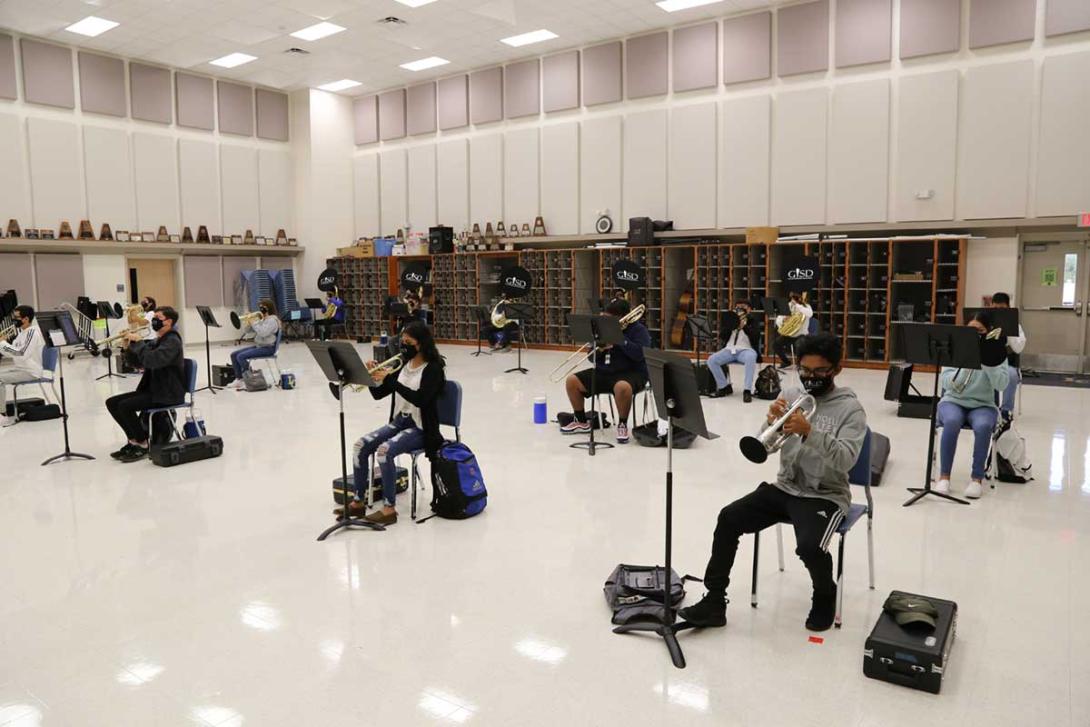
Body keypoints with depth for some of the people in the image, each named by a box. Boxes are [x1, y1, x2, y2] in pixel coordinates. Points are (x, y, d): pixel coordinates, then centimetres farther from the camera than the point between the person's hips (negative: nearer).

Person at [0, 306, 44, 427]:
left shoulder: (33, 332, -17)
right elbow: (12, 352, 16)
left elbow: (21, 354, -25)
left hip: (31, 372, -10)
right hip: (20, 368, 10)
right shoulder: (22, 332, 13)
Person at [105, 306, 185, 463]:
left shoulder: (172, 341, -14)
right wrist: (130, 344, -2)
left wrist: (139, 341, -19)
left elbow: (151, 360, -29)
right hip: (153, 389, 10)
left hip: (167, 394, -10)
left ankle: (143, 445, -7)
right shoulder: (158, 341, 16)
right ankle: (134, 440, 10)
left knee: (125, 406, -23)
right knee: (112, 402, 3)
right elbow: (139, 361, 13)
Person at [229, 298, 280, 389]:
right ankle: (239, 379, 1)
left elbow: (263, 333, -28)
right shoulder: (261, 319, 15)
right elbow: (247, 330, 17)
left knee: (241, 356, -23)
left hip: (268, 348, -10)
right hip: (258, 345, 10)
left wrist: (253, 323, -20)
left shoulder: (272, 320, -13)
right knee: (233, 354, 1)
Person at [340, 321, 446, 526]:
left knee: (384, 450, -30)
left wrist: (390, 380, -30)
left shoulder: (433, 369, -13)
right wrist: (374, 377, -12)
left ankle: (389, 509, -21)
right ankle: (359, 502, 1)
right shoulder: (404, 364, 9)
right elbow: (378, 394, 9)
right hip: (398, 422, 7)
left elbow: (420, 399, -28)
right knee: (361, 445, -10)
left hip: (421, 428, -7)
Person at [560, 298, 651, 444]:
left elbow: (640, 354, -22)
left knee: (622, 387, -41)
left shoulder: (638, 329, -4)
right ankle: (581, 422, 10)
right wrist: (598, 349, -10)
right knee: (572, 381, -5)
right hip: (604, 372, 7)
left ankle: (622, 425, -18)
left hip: (631, 372, -6)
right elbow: (593, 358, 14)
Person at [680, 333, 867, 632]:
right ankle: (714, 601, -7)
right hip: (785, 487, 5)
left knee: (809, 546, -31)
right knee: (729, 518, -15)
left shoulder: (850, 408, -7)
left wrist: (809, 432, -35)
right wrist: (771, 423, -21)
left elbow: (846, 460, -22)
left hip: (826, 495, -4)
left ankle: (825, 595, 5)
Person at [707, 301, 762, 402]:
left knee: (751, 358, -40)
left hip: (746, 349, -4)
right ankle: (724, 387, -3)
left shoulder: (753, 320, 9)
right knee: (711, 360, -20)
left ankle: (747, 390, -34)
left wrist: (744, 326, -19)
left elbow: (755, 336, -9)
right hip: (730, 349, 4)